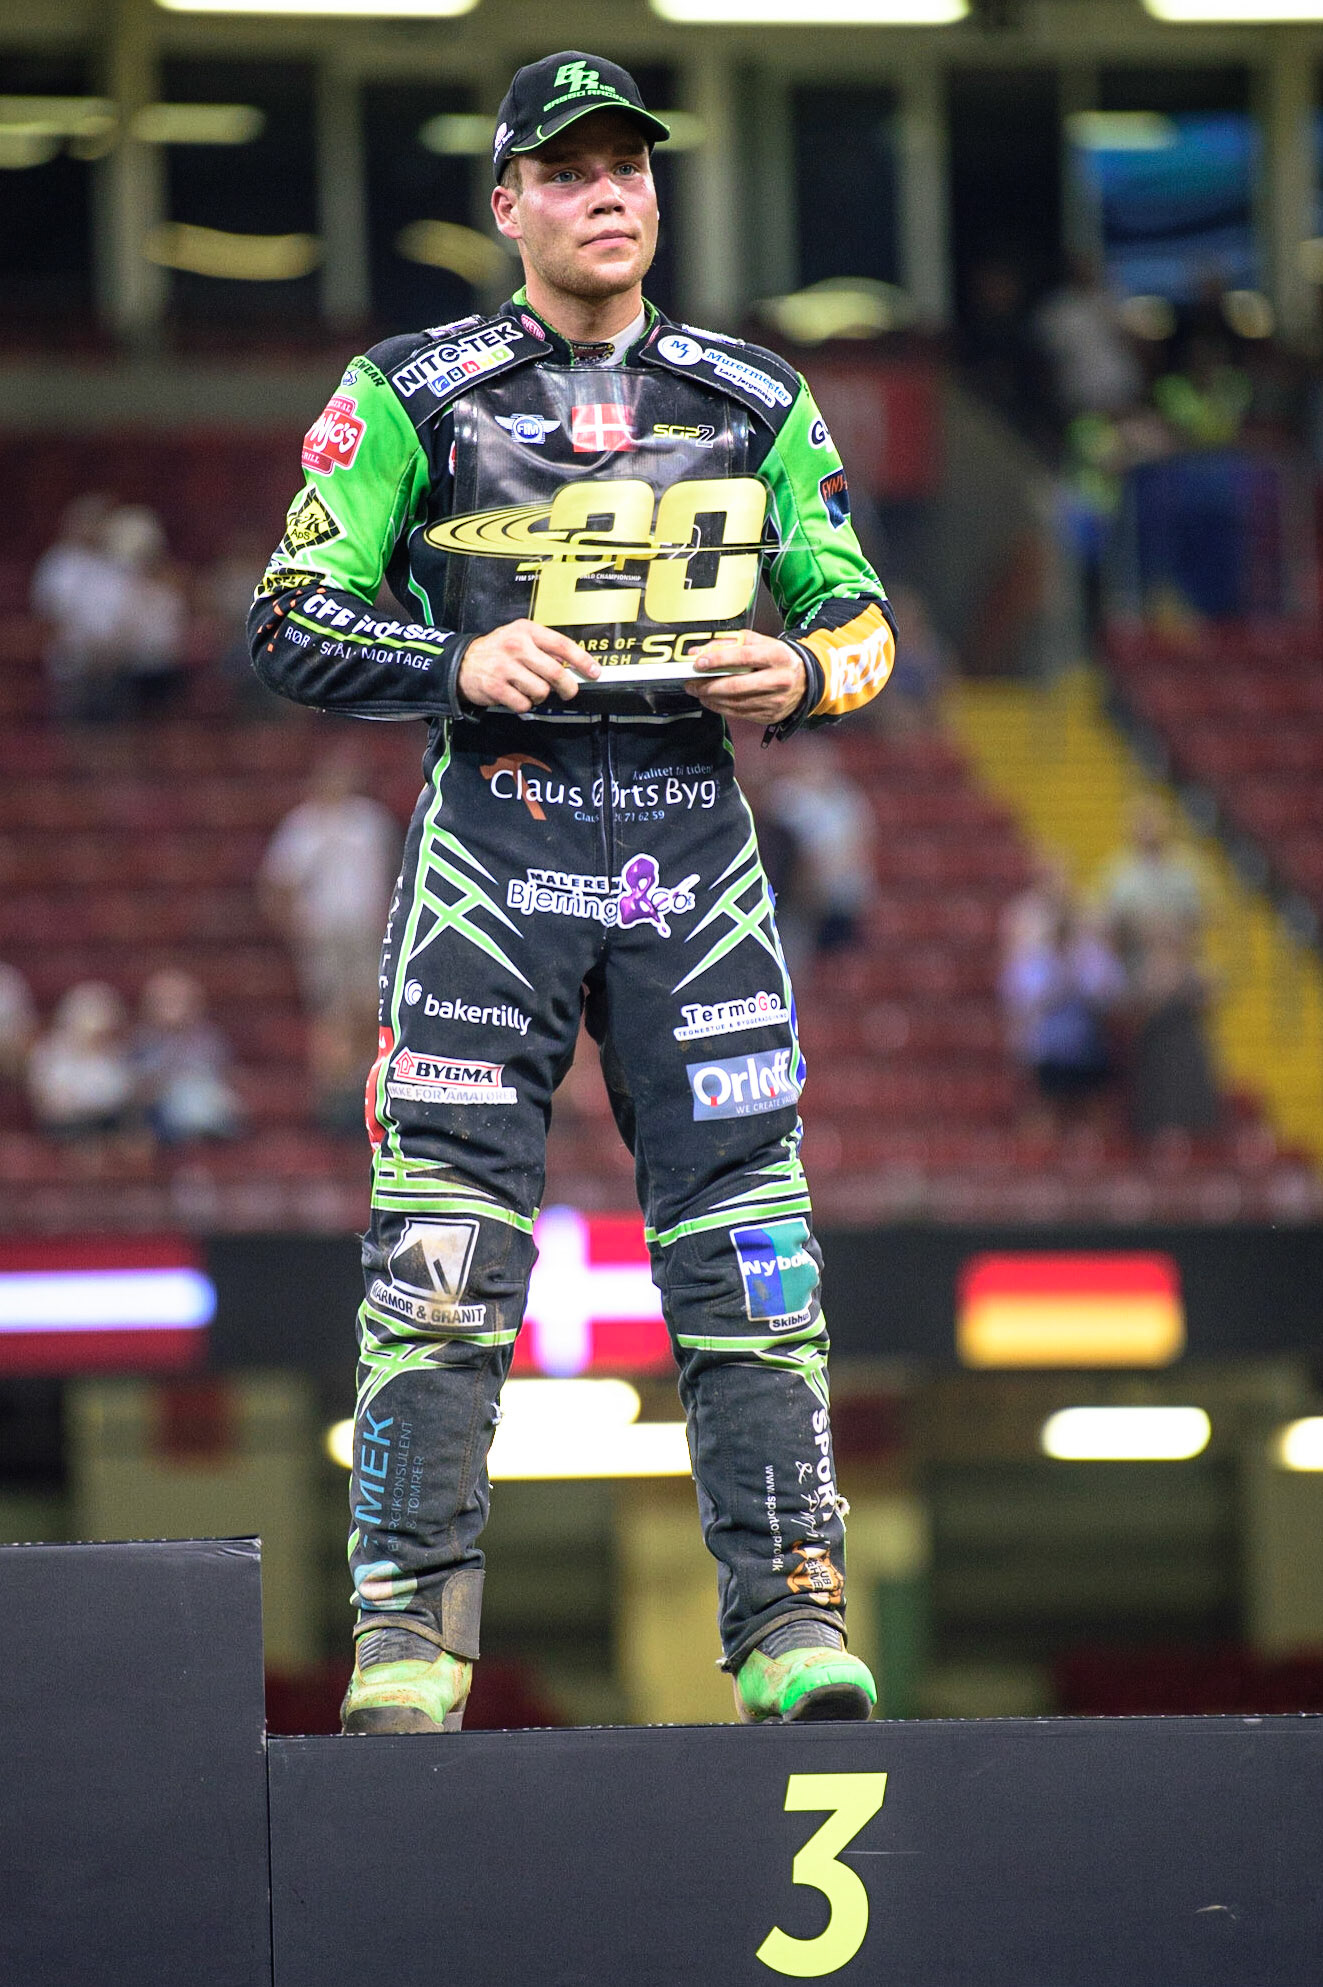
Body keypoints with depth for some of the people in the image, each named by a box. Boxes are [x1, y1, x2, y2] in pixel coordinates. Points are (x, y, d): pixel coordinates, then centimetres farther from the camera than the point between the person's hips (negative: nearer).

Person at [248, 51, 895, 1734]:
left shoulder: (753, 402, 12)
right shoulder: (412, 395, 4)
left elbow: (859, 617, 18)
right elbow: (291, 627, 3)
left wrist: (800, 676, -6)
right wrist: (460, 665, -14)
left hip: (692, 842, 2)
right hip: (492, 837, -2)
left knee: (746, 1252, -3)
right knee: (440, 1258, -8)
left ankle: (791, 1624, 0)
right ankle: (409, 1634, -6)